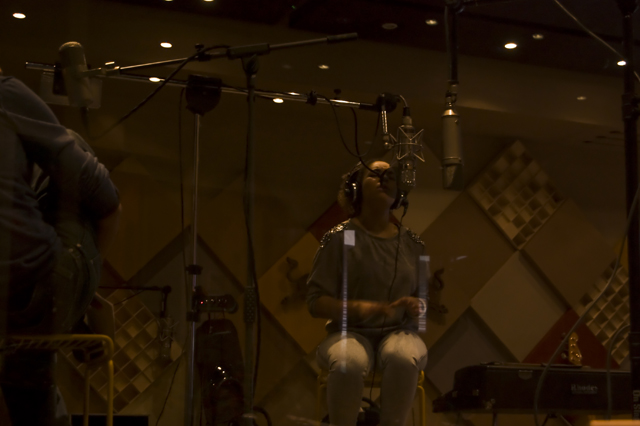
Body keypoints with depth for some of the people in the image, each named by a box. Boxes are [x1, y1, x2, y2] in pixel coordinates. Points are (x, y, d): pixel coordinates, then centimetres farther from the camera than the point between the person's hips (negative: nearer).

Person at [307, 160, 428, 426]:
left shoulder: (412, 244, 9)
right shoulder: (339, 238, -2)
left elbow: (426, 299, 17)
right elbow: (316, 303, -4)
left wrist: (418, 307, -9)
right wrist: (359, 308, -22)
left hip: (398, 332, 2)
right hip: (350, 332, -2)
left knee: (404, 358, -35)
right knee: (348, 363, -38)